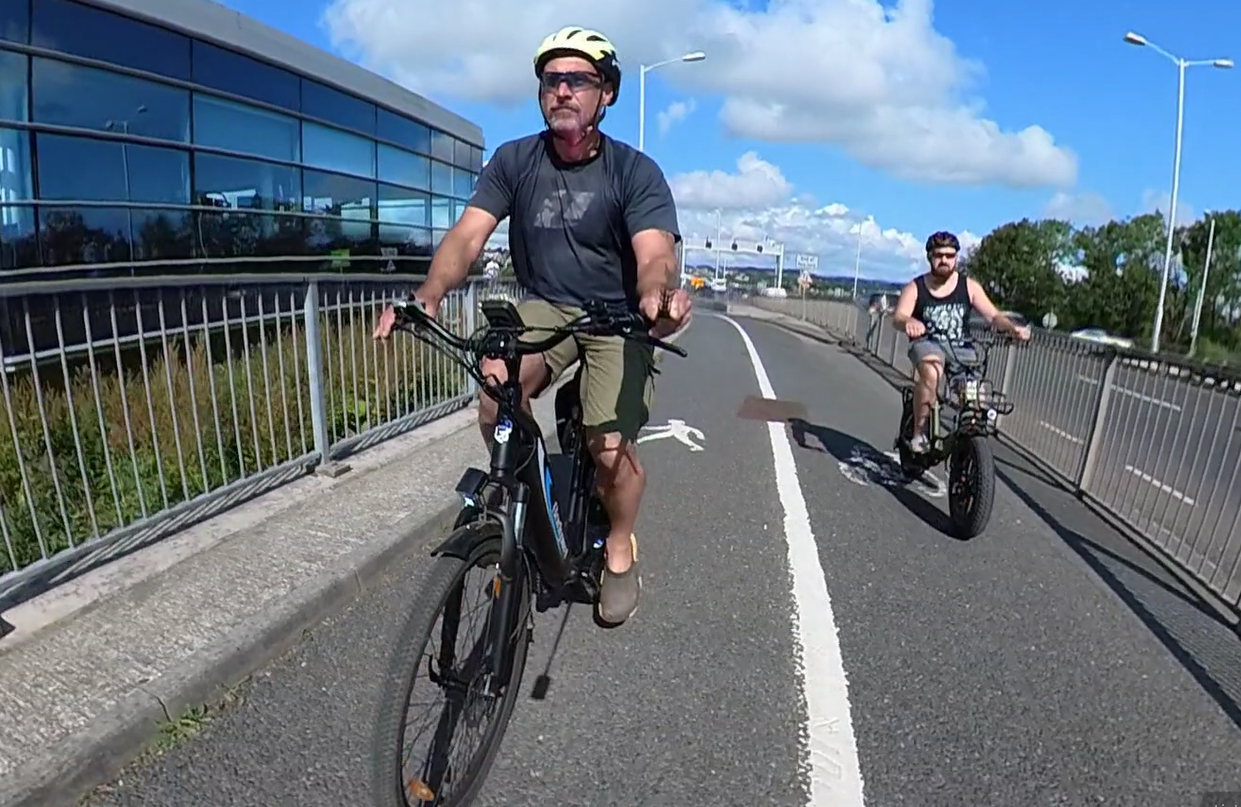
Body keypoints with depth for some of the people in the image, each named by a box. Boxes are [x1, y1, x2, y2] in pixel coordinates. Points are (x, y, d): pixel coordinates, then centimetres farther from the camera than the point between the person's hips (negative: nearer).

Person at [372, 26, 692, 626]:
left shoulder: (635, 170, -12)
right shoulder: (513, 160, -4)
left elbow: (655, 253, -26)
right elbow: (468, 233, -15)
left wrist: (657, 296, -50)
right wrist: (429, 295, -34)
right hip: (544, 307, 2)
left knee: (610, 449, -15)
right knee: (495, 392, -27)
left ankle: (620, 552, 16)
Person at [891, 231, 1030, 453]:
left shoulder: (969, 286, 5)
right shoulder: (915, 287, -1)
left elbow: (993, 315, -1)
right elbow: (898, 317, -16)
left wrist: (1013, 327, -23)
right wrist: (909, 322, -42)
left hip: (960, 349, 3)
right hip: (927, 345, -3)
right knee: (931, 373, -36)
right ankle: (918, 433, -24)